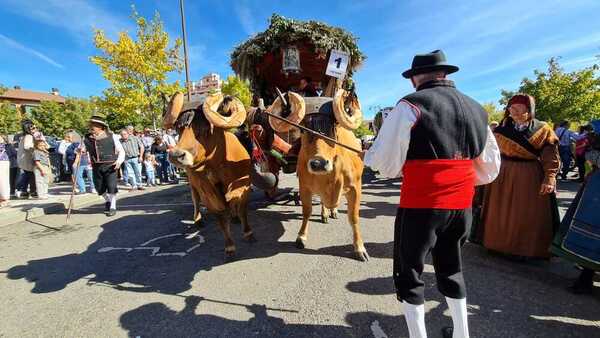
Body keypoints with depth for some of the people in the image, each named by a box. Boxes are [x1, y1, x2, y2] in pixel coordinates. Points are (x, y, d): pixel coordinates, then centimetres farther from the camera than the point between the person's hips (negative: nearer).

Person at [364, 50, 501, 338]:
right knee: (450, 267, 26)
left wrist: (368, 155, 8)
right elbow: (490, 168, 15)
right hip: (462, 206, 7)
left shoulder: (410, 106, -10)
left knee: (409, 272, 12)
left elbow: (385, 164, -12)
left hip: (420, 205, -6)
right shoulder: (477, 110, 10)